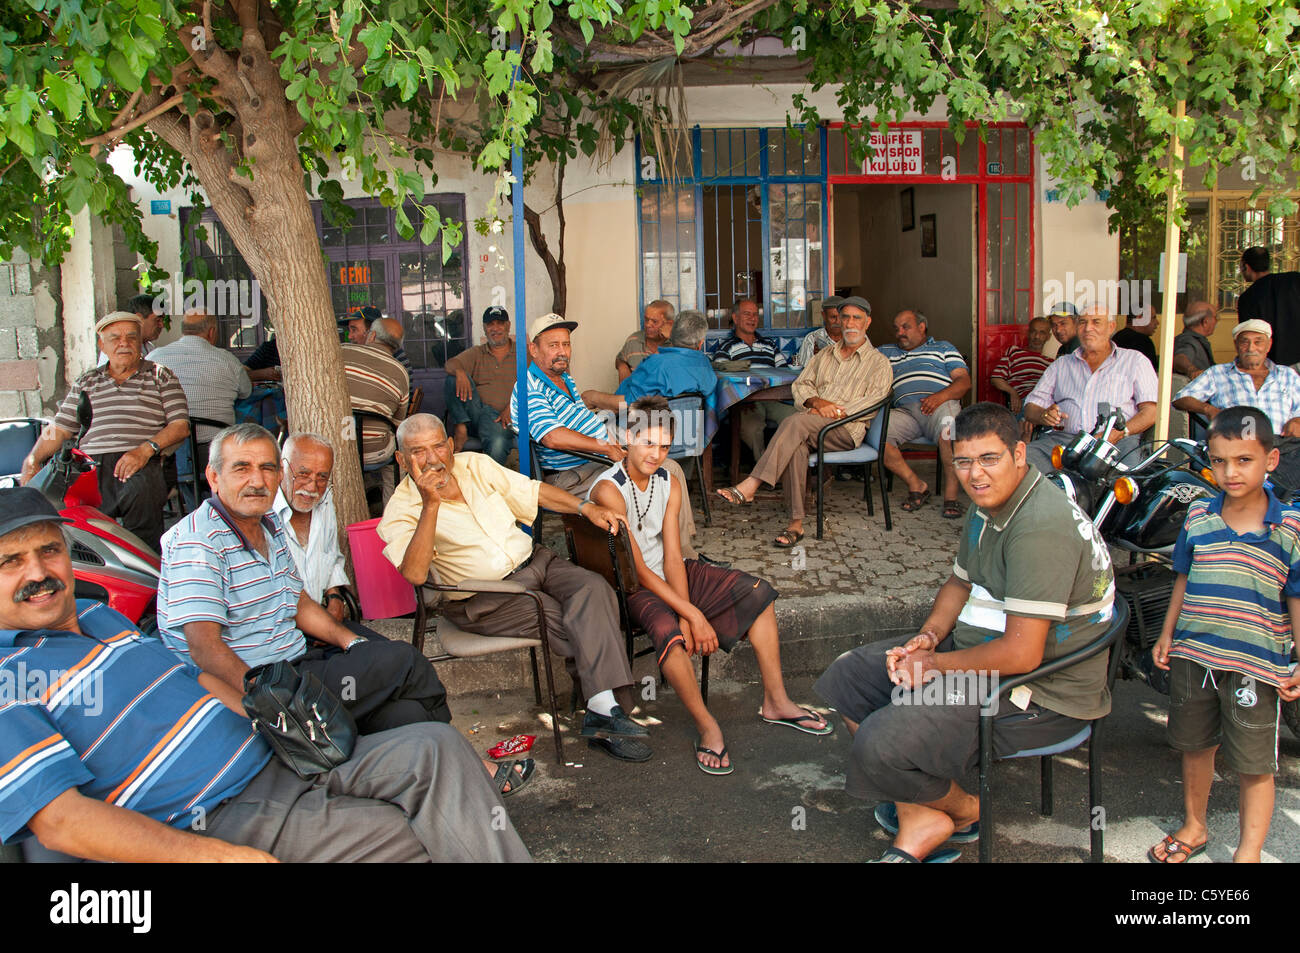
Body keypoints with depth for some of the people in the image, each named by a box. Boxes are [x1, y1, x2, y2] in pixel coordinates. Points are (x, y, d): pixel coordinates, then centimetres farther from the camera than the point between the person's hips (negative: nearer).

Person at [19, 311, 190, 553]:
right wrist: (33, 459, 8)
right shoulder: (86, 382, 30)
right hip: (90, 466, 3)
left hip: (140, 464, -3)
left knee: (142, 491, -38)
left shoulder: (160, 376, 18)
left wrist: (146, 449, -10)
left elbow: (181, 426, 7)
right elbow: (60, 428, 26)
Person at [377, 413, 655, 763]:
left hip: (534, 560, 5)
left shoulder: (476, 465, 9)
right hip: (483, 599, -5)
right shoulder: (401, 510, -7)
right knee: (575, 625, -25)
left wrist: (586, 507, 6)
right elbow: (415, 574, -24)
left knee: (593, 588, -23)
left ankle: (602, 711, -28)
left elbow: (533, 490, 19)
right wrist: (431, 503, -28)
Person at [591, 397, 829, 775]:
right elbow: (638, 570, -24)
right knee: (667, 630, -38)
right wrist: (693, 615, -26)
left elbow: (673, 556, -7)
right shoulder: (609, 491, -23)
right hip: (629, 587, -8)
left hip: (670, 575, 8)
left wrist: (686, 615, -21)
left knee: (758, 591, -1)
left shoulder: (669, 485, 0)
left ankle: (775, 701, 6)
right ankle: (707, 727, -19)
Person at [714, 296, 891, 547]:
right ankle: (796, 522, -36)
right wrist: (816, 401, -5)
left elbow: (875, 401, -3)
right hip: (812, 425, 4)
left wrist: (837, 411, -13)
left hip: (846, 429, -4)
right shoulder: (824, 355, 28)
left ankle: (749, 487, -40)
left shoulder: (879, 362, 13)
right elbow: (800, 385, 17)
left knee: (795, 423, -35)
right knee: (796, 447, -35)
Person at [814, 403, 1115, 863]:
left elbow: (1021, 654, -29)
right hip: (979, 651, 11)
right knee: (846, 676, 8)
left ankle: (963, 810, 10)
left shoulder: (1040, 528, -27)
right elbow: (960, 583, 20)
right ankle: (919, 819, 7)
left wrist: (936, 664, -15)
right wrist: (929, 636, 0)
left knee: (880, 746, -23)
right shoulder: (988, 505, 5)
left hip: (1042, 693, -10)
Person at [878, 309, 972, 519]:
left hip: (941, 405, -2)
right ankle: (916, 485, -16)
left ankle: (951, 494, -30)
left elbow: (964, 381, 9)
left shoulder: (943, 348, 24)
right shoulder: (886, 353, 34)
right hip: (904, 410, 3)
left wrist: (941, 396, -10)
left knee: (949, 423, -38)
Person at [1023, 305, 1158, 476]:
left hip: (1117, 442, -2)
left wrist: (1121, 432, -13)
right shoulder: (1061, 364, 28)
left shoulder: (1134, 360, 20)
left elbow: (1152, 410, 7)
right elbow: (1031, 407, 22)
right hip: (1064, 438, 2)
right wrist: (1045, 415, -4)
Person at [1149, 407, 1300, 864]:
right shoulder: (1198, 516, 0)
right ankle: (1194, 828, 41)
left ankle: (1248, 852, 25)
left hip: (1255, 665, -3)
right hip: (1193, 656, 4)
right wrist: (1167, 636, 10)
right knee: (1195, 746, 20)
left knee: (1254, 766, 7)